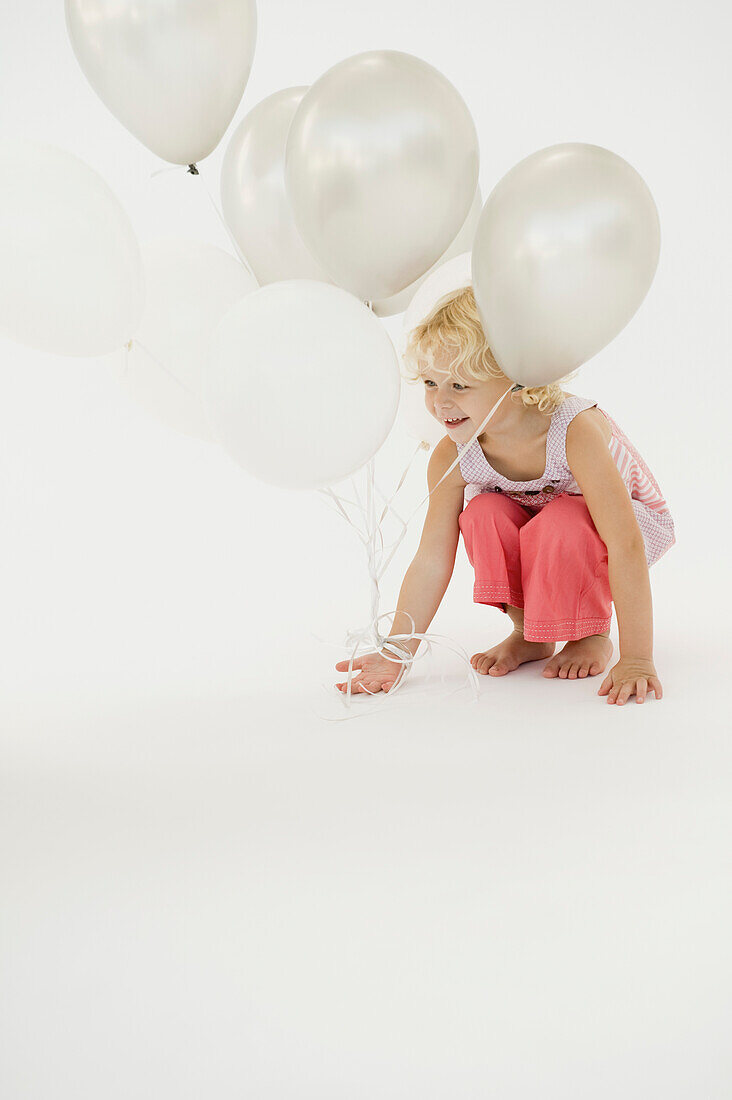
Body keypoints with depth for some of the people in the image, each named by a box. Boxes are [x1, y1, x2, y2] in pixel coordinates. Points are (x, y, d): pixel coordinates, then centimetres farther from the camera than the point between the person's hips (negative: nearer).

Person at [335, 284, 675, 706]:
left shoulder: (576, 430, -39)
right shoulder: (451, 459, -24)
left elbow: (625, 545, -41)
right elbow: (431, 561, -18)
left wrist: (636, 659, -43)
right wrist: (396, 654, -24)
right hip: (535, 530, 4)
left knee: (560, 525, -36)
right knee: (483, 514, -27)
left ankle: (593, 634, -7)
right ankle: (528, 634, -4)